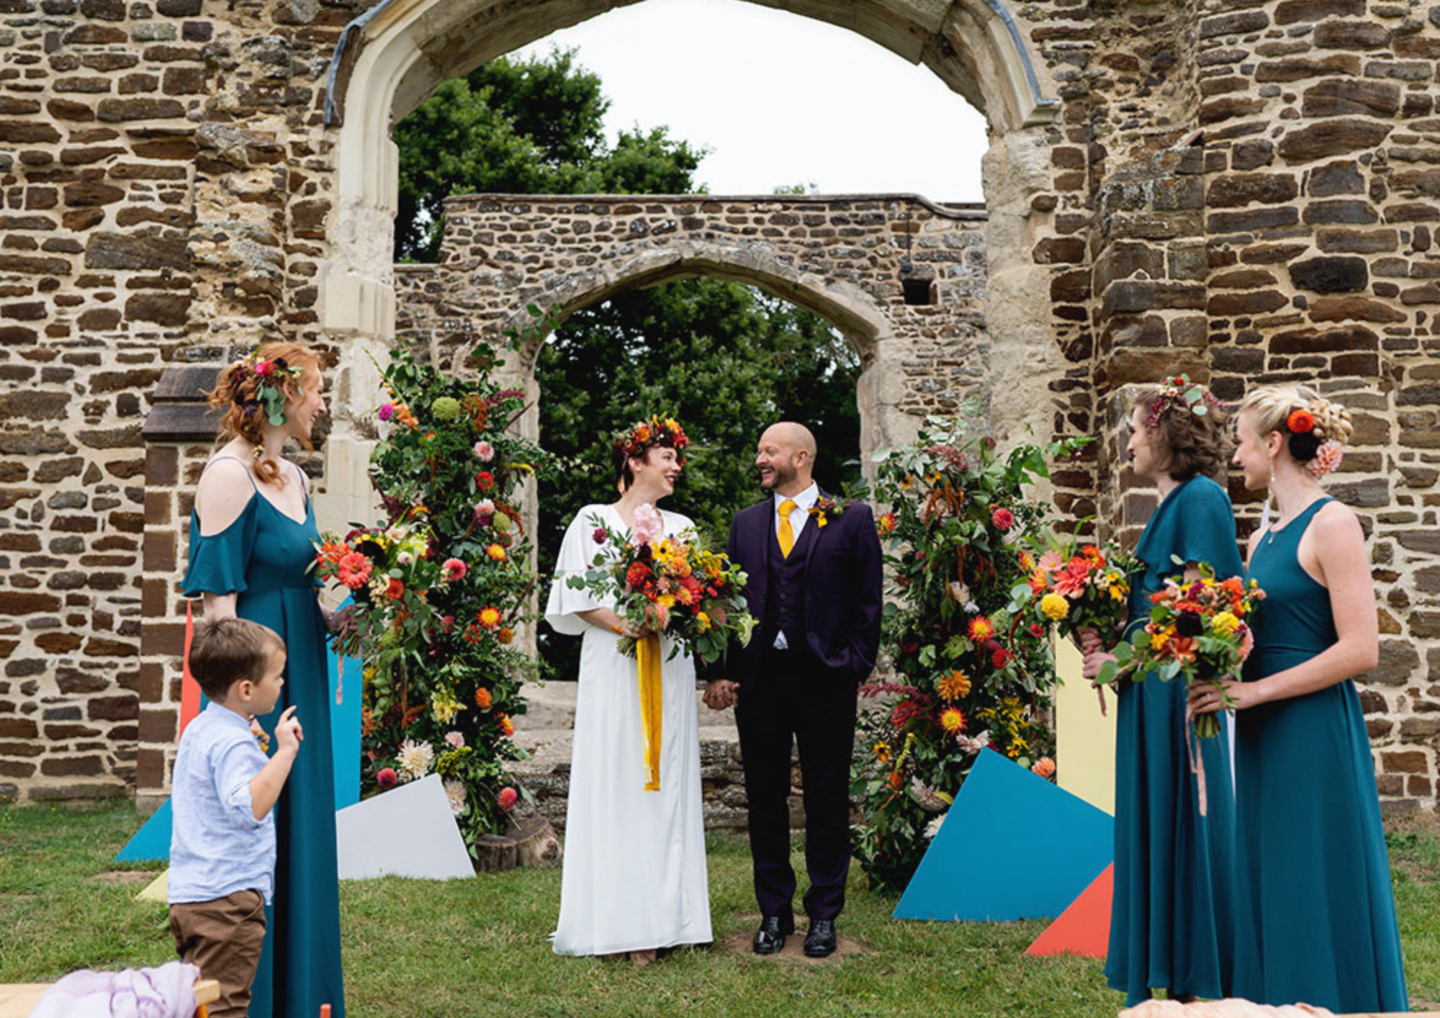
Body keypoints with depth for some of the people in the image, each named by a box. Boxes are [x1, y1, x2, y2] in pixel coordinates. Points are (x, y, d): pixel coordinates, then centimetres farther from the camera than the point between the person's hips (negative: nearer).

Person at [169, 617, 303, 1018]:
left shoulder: (200, 728, 12)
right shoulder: (233, 743, -19)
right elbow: (248, 808, -35)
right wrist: (285, 751, -32)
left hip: (188, 895, 10)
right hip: (228, 897, -10)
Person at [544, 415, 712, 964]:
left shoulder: (681, 527, 15)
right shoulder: (593, 520, 5)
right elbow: (577, 598, -2)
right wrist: (629, 625, -15)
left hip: (668, 670, 3)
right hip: (614, 669, -3)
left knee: (665, 787, 1)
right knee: (614, 788, -3)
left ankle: (657, 918, 5)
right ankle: (615, 921, 2)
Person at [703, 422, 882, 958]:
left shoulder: (852, 519, 2)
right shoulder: (746, 522, 11)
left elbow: (868, 601, 0)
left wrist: (857, 667, -8)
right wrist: (722, 672, 1)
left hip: (825, 678, -3)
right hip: (759, 678, 3)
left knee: (827, 801, 6)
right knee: (765, 799, 9)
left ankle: (823, 914, 19)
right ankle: (774, 913, 22)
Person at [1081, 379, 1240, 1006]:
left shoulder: (1201, 500, -13)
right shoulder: (1171, 503, 16)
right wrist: (1112, 638, 5)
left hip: (1176, 698, -10)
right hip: (1149, 700, 10)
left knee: (1182, 831, -1)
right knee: (1153, 835, 13)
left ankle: (1198, 986, 11)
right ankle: (1169, 984, 23)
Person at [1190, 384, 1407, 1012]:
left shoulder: (1331, 525, -11)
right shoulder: (1263, 536, 14)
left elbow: (1361, 650, -17)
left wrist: (1253, 691, -18)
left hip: (1315, 736, -8)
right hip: (1261, 740, 8)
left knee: (1317, 898, 0)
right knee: (1268, 895, 13)